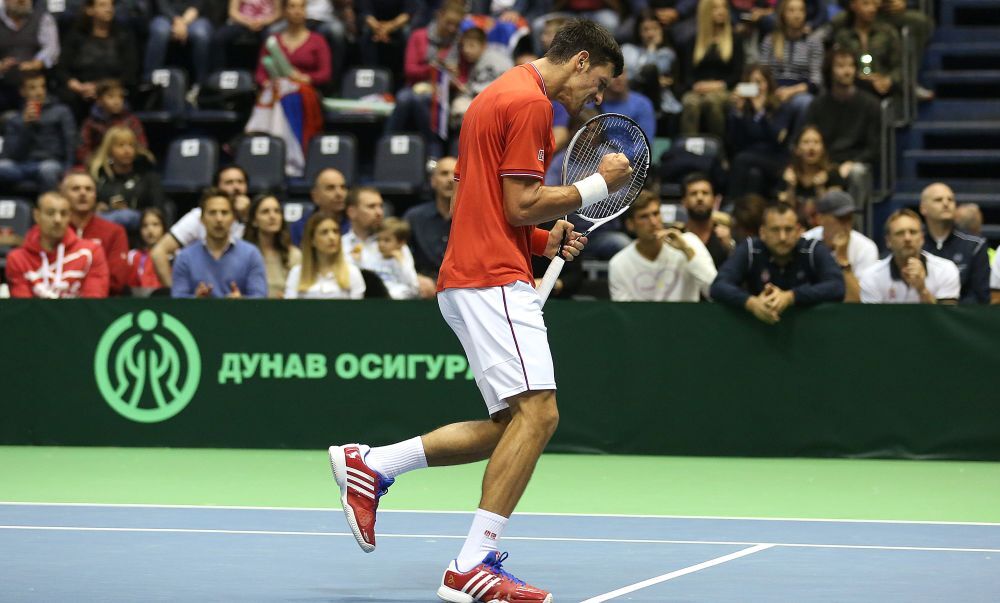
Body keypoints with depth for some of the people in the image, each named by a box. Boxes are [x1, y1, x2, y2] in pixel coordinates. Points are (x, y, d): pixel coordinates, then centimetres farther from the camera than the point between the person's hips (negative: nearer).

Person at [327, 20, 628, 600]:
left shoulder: (496, 96, 23)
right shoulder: (531, 102, -9)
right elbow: (520, 205, -14)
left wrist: (546, 241, 15)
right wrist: (598, 185, -3)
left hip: (470, 278, 11)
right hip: (494, 278, -11)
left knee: (512, 426, 10)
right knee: (537, 411, -18)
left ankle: (370, 465, 12)